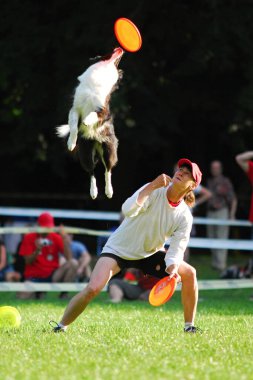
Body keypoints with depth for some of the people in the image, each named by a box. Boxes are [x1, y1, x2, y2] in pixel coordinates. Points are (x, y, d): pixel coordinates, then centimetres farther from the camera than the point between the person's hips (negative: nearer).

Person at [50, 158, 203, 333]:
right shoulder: (154, 191, -20)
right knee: (93, 289, -25)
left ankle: (189, 326, 3)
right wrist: (153, 185, -44)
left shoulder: (185, 217, -11)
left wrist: (172, 268, -36)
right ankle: (61, 326, -8)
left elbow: (176, 250, -14)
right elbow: (128, 210, -37)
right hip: (119, 249, -4)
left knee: (189, 272, -11)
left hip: (150, 254, 4)